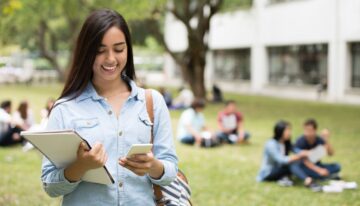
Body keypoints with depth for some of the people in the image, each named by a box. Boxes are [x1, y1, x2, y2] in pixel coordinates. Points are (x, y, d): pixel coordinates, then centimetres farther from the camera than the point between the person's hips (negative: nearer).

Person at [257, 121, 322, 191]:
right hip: (267, 174, -8)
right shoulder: (271, 144, -21)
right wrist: (300, 155, -31)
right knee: (291, 163, -33)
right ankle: (308, 181, -47)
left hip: (279, 171, 8)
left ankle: (284, 177, -26)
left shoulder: (287, 143, 3)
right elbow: (282, 160, -31)